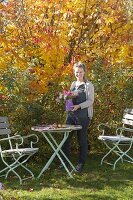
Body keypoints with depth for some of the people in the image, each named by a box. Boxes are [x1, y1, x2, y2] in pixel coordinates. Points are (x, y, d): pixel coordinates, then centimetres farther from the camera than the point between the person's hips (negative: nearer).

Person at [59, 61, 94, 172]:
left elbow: (90, 101, -9)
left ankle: (81, 163, 15)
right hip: (71, 114, 5)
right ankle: (65, 161, 15)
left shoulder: (89, 85, -3)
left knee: (82, 140, 3)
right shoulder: (73, 84, 14)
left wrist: (78, 106, -21)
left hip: (83, 116, -5)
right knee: (66, 138, 2)